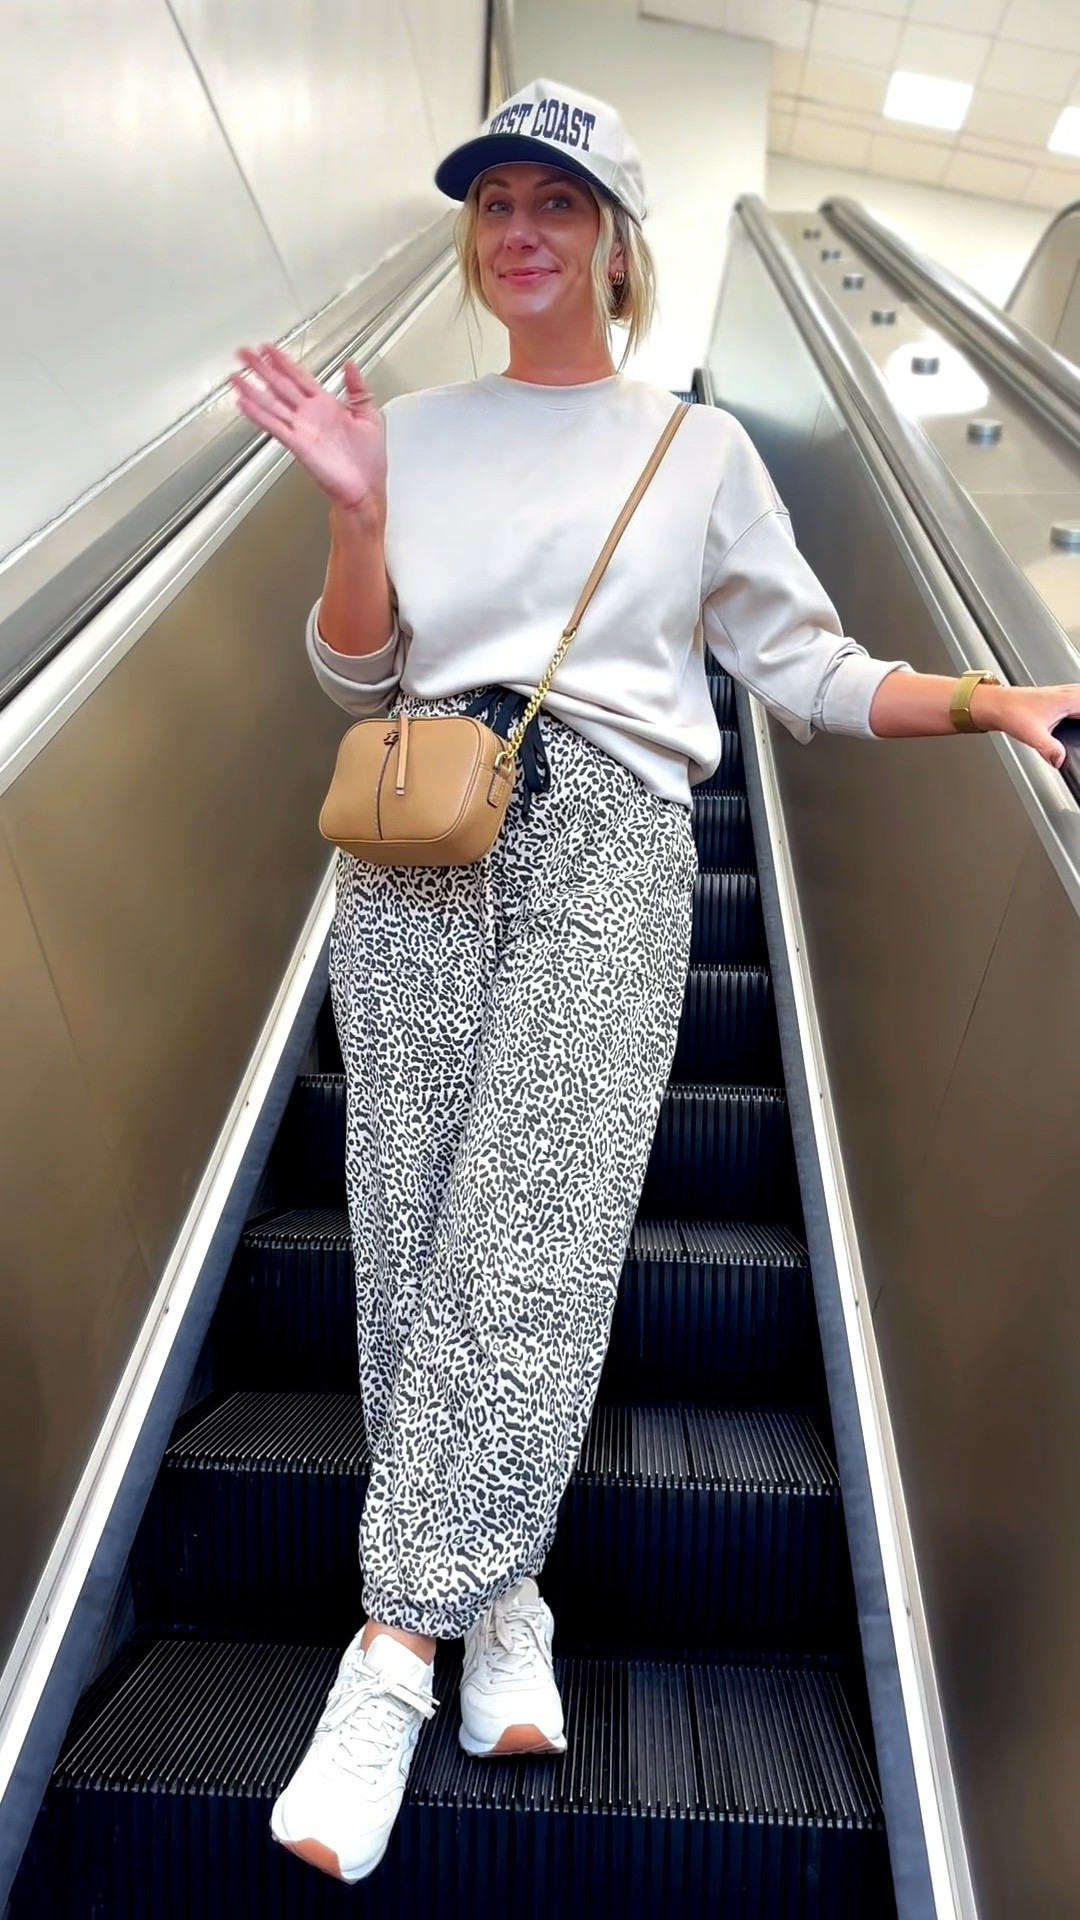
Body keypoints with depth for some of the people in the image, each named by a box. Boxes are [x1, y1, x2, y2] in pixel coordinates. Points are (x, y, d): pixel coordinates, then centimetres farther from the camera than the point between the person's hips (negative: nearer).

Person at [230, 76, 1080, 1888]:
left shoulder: (700, 444, 15)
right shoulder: (414, 431, 19)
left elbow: (805, 667, 13)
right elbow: (355, 675, 14)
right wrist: (354, 516, -2)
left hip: (609, 839, -2)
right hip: (419, 837, 3)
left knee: (531, 1234, -15)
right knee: (412, 1227, -4)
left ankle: (395, 1645, -8)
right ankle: (497, 1594, 10)